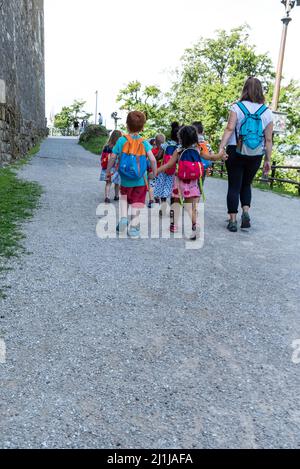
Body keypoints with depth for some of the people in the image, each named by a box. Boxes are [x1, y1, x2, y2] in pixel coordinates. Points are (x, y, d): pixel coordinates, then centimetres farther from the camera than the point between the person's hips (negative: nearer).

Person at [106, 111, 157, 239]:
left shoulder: (121, 140, -7)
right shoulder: (144, 143, -6)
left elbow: (113, 158, -4)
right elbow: (152, 159, -14)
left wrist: (108, 172, 10)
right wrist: (154, 174, 1)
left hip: (125, 180, 1)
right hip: (140, 180, -1)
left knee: (124, 197, 26)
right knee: (136, 202, 8)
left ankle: (123, 217, 9)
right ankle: (134, 227, 5)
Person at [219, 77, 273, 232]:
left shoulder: (237, 107, -3)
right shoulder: (267, 112, 3)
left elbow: (229, 129, -15)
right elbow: (268, 140, 3)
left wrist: (221, 148, -18)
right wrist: (268, 160, 9)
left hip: (236, 152, -2)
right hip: (256, 156, 2)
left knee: (234, 186, 5)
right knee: (246, 185, 21)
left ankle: (233, 221, 4)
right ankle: (246, 211, 4)